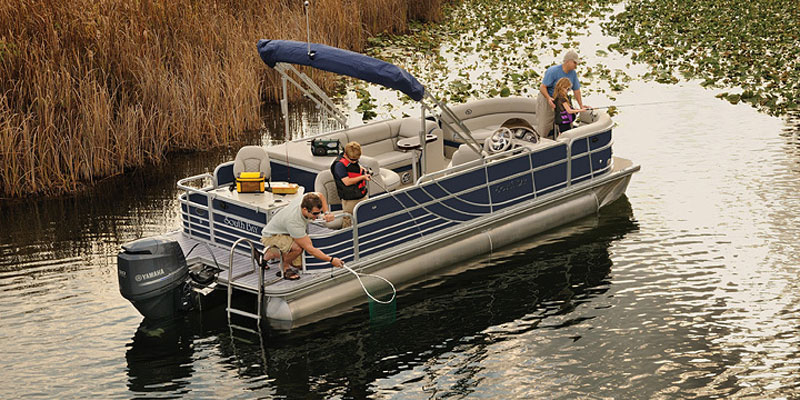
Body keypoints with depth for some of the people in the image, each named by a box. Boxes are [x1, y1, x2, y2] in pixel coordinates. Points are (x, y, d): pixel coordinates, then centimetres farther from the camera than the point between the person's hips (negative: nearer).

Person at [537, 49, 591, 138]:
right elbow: (542, 87, -25)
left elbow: (576, 90, 6)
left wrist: (581, 105, 3)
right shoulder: (553, 71, -23)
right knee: (544, 126, -4)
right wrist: (549, 98, -41)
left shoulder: (573, 73, -4)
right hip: (546, 100, -6)